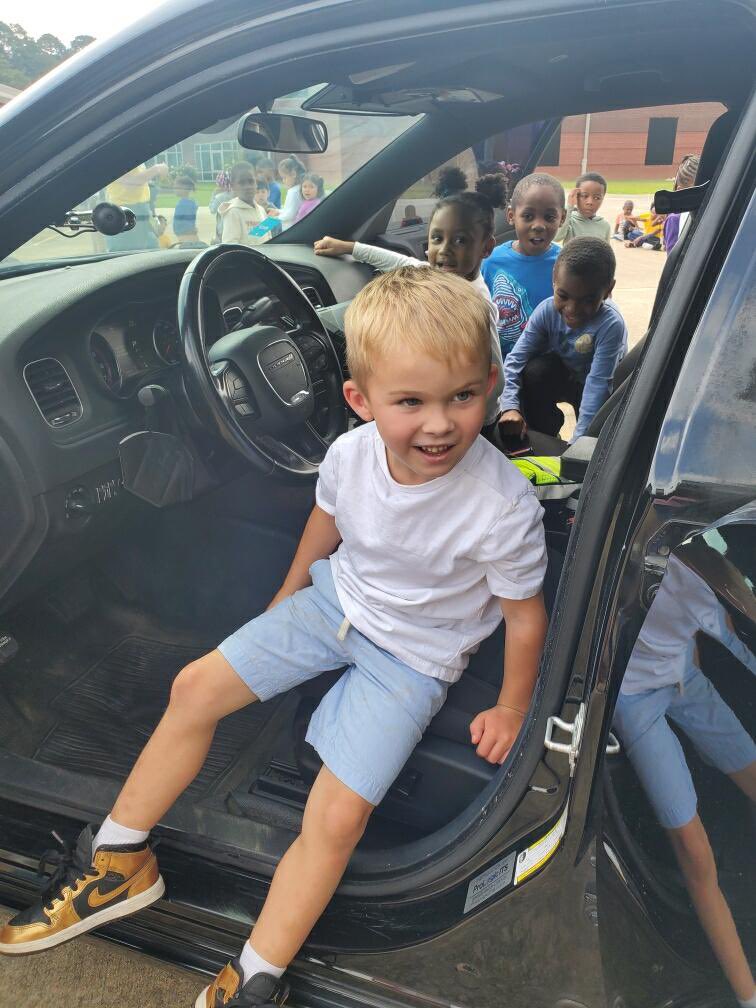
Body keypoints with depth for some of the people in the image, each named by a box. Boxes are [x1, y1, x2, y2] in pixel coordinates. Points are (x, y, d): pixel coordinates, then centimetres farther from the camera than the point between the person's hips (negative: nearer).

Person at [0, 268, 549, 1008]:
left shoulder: (505, 508, -30)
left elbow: (525, 616, -14)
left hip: (414, 655, -4)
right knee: (196, 686, 2)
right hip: (336, 600, 5)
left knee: (337, 818, -15)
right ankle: (119, 862, 21)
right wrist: (286, 601, 18)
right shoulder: (351, 453, -18)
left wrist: (510, 711, -2)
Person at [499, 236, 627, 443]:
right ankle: (541, 433, -6)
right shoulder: (547, 311, -24)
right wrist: (510, 406, -41)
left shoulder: (611, 325, -34)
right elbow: (516, 359, -27)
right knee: (534, 370, -27)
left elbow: (598, 382, -37)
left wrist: (579, 440, -41)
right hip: (562, 377, 3)